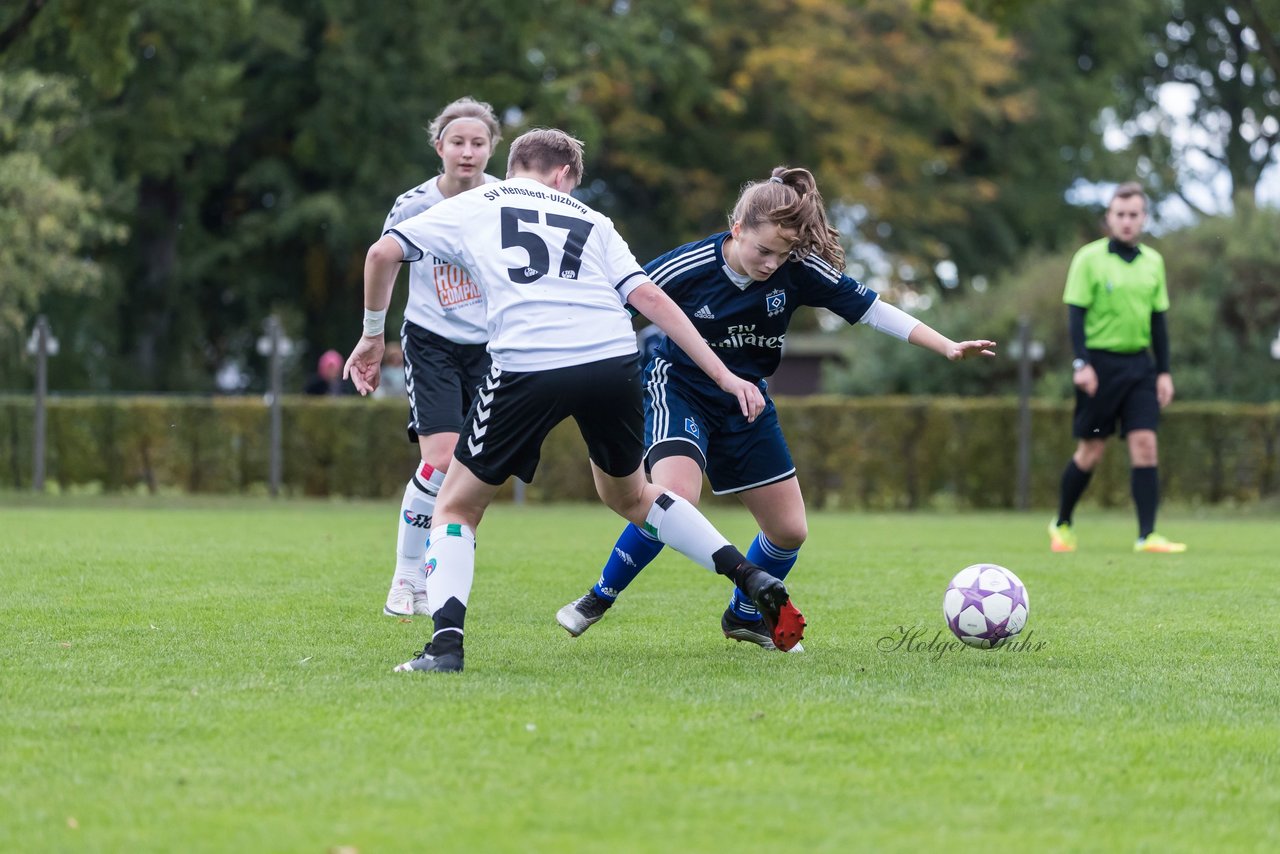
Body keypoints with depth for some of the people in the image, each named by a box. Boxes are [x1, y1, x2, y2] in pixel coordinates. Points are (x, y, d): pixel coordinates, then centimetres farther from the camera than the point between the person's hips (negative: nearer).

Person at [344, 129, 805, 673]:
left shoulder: (471, 207, 22)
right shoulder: (588, 220, 26)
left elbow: (384, 252, 13)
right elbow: (649, 297, 17)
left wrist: (373, 335, 25)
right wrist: (722, 374, 15)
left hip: (527, 365, -3)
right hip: (614, 360, 3)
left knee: (456, 506, 13)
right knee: (629, 496, 29)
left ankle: (445, 643, -7)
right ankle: (753, 579, 21)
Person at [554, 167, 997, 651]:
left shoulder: (797, 270, -17)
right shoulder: (687, 268, -24)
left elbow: (872, 310, -12)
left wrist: (948, 348, -18)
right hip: (678, 389, -5)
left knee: (790, 531, 5)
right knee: (675, 498, -31)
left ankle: (743, 617, 33)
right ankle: (598, 600, -12)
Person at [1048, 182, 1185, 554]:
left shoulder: (1152, 261, 10)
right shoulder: (1089, 258, -5)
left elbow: (1158, 319, 14)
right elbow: (1076, 313, -7)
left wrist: (1164, 371, 9)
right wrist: (1081, 363, -17)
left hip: (1139, 363, 4)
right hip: (1100, 362, -4)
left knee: (1145, 445, -7)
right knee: (1091, 451, 2)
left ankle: (1147, 535, -8)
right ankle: (1062, 524, 21)